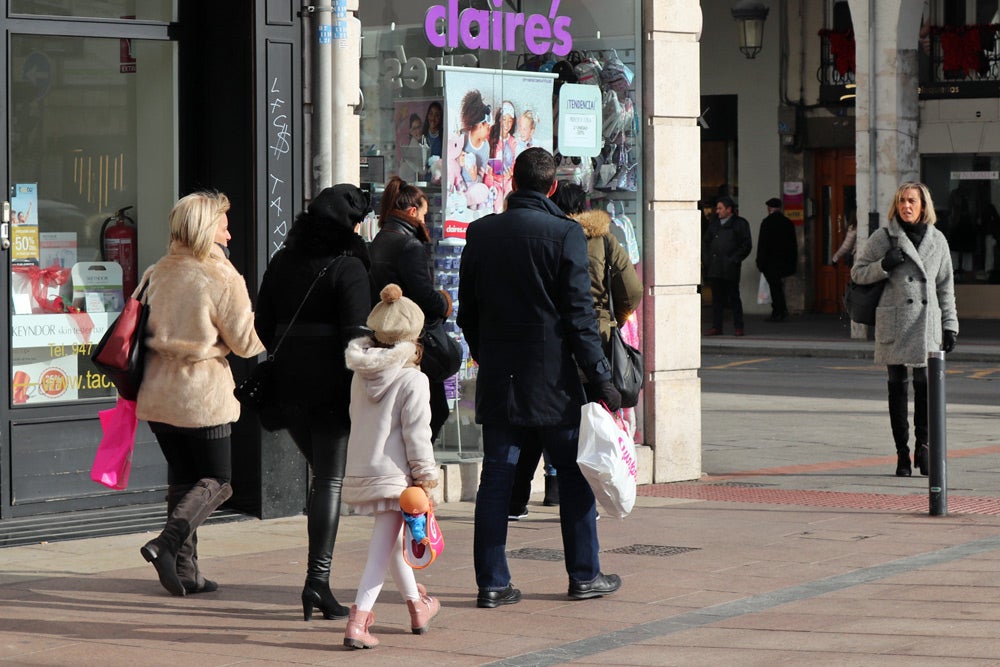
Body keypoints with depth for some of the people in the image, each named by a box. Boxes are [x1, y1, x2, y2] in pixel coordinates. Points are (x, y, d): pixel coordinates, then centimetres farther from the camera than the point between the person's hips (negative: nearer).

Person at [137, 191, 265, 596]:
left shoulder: (158, 273, 5)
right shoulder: (222, 279, -14)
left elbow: (140, 327, 13)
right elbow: (245, 342, -9)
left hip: (158, 392, 6)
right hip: (203, 394, -6)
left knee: (182, 478, 14)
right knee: (216, 481, 5)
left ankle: (185, 570, 11)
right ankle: (166, 543, -15)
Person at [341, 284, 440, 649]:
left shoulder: (360, 375, 9)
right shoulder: (413, 380, -11)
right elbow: (416, 433, -13)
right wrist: (426, 474, -5)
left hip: (359, 471, 7)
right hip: (394, 474, -7)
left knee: (393, 538, 22)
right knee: (382, 547, -5)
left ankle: (416, 604, 39)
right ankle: (358, 619, -14)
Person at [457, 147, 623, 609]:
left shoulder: (481, 233, 4)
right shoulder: (565, 234, -9)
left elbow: (467, 312, 10)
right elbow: (578, 315, -11)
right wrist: (601, 377, -6)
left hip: (497, 379, 4)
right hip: (551, 378, -4)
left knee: (496, 478, 5)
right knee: (573, 475, 8)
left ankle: (491, 582, 4)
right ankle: (584, 575, 14)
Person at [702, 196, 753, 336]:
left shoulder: (740, 224, 1)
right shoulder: (714, 223, 15)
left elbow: (746, 245, -3)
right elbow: (705, 241, 21)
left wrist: (734, 259, -9)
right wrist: (706, 259, 7)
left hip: (730, 268, -5)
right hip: (714, 267, 5)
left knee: (733, 297, -2)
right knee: (717, 297, 5)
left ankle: (738, 327, 2)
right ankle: (716, 327, 7)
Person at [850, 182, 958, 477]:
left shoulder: (937, 240, 10)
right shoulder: (883, 237, 3)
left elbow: (945, 286, 15)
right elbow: (857, 273, 5)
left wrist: (950, 325, 11)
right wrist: (884, 265, -13)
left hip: (927, 322, 1)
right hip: (894, 322, -1)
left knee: (925, 382, -7)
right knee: (897, 385, 2)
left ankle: (923, 447, 10)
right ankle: (902, 453, 8)